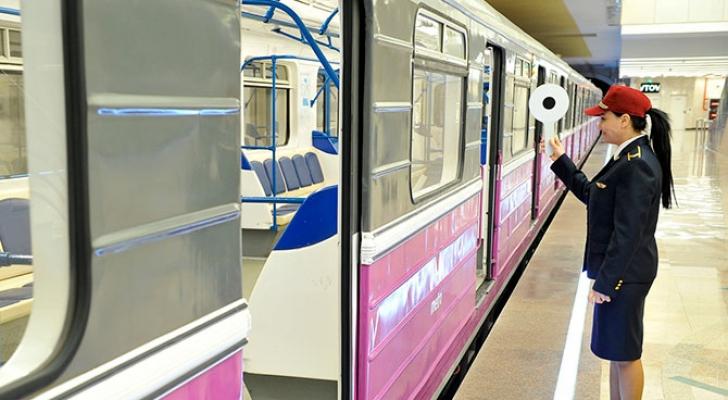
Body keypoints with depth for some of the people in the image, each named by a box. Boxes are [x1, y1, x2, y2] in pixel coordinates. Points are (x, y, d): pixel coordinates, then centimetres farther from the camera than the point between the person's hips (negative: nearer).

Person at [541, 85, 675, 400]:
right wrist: (560, 160, 15)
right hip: (619, 270, 10)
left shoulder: (637, 166, -24)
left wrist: (604, 282, -20)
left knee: (624, 353, 6)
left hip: (623, 273, -10)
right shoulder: (630, 158, 7)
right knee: (618, 349, 21)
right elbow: (592, 195, 18)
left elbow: (628, 233, -24)